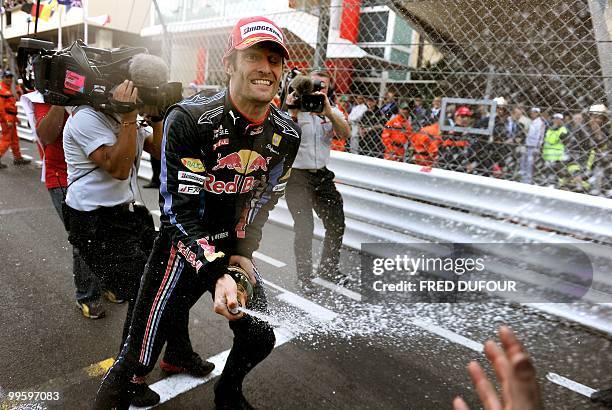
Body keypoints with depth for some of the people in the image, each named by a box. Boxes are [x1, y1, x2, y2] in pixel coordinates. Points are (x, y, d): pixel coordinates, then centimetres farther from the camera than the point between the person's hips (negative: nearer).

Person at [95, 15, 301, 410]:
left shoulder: (287, 134, -6)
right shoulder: (189, 119, -22)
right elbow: (179, 211, -22)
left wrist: (243, 253, -1)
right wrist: (217, 273, -30)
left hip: (236, 249, 5)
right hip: (183, 247, -5)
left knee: (261, 339, 13)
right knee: (139, 359, -2)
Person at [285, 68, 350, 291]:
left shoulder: (332, 111, 6)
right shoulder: (295, 109, -7)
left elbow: (345, 134, -12)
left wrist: (328, 111, -26)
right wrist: (293, 113, -33)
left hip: (323, 175, 5)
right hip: (297, 176, -5)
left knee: (336, 223, 10)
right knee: (304, 228, -5)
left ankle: (328, 268, 31)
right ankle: (304, 277, 14)